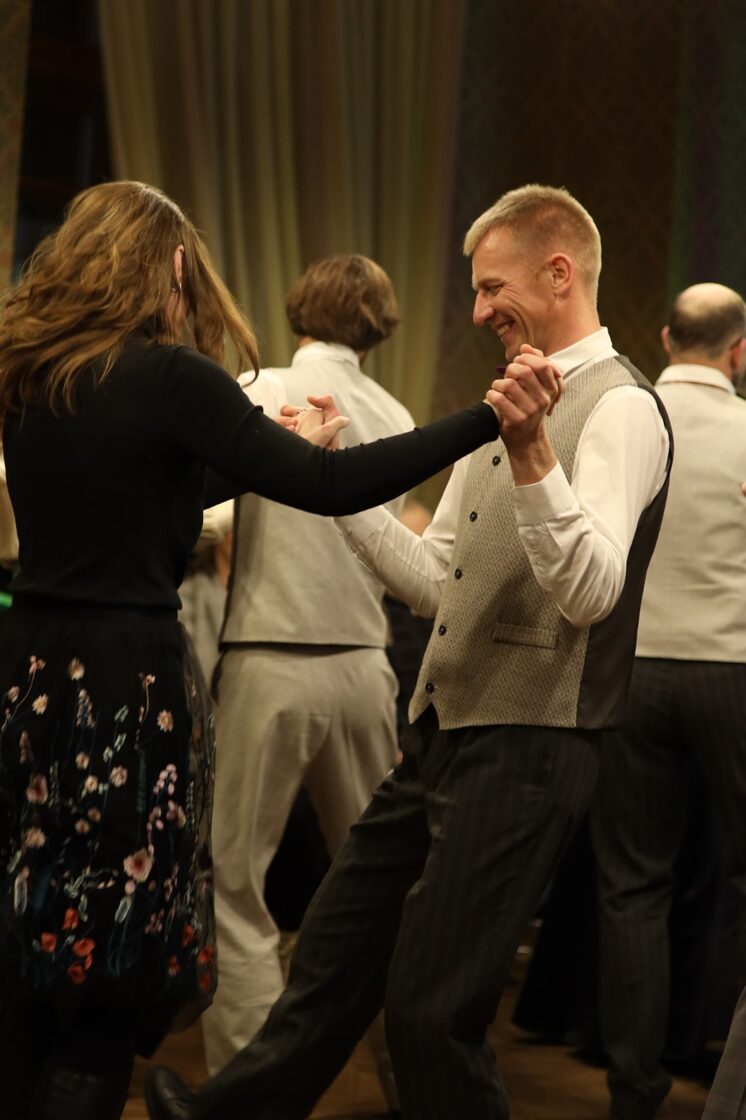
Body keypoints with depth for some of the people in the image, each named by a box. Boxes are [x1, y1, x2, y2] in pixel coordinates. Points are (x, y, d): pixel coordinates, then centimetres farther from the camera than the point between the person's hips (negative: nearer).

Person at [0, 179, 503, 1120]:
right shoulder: (166, 376, -11)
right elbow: (330, 488, -19)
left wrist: (281, 452, 28)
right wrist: (492, 418, -18)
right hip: (125, 688, -7)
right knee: (107, 976, 3)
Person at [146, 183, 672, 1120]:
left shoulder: (618, 408, -11)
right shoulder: (513, 405, 17)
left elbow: (591, 591, -25)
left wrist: (531, 451, -37)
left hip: (522, 750, -9)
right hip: (444, 731, 9)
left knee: (431, 1007, -4)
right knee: (335, 949, 17)